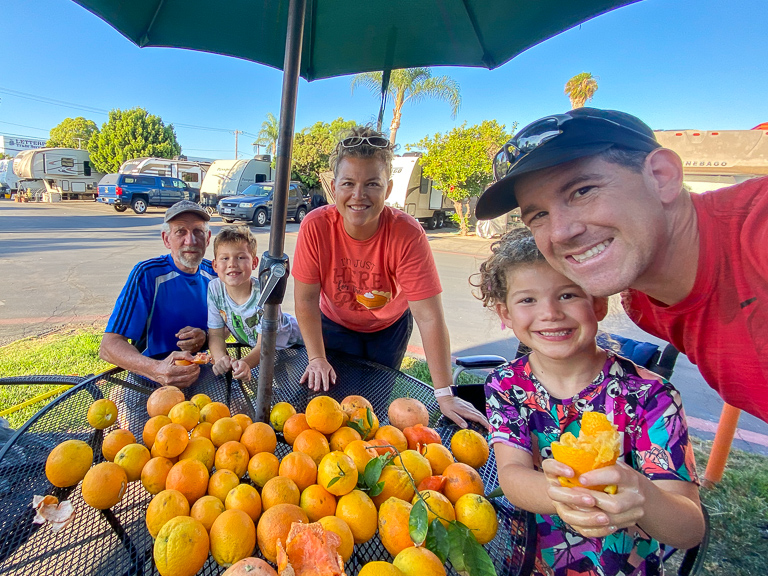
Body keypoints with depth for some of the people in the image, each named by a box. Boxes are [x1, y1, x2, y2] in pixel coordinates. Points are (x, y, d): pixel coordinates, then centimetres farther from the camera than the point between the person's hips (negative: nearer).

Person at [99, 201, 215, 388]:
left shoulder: (214, 274, 2)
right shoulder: (147, 274, -11)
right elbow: (109, 346, -17)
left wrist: (206, 337, -10)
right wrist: (157, 370, -36)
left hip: (204, 377, 4)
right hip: (150, 383, -4)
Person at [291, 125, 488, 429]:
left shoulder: (408, 234, -34)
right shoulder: (315, 227, -30)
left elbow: (429, 317, -35)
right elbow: (306, 300, -20)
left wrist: (444, 394, -35)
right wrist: (316, 358, -21)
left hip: (390, 326, 0)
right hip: (336, 323, 0)